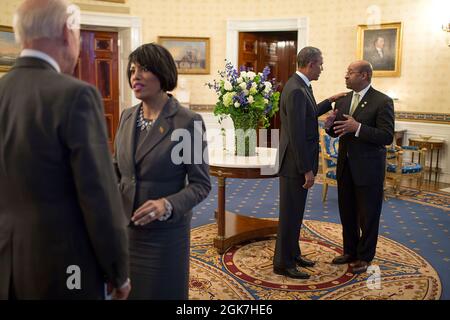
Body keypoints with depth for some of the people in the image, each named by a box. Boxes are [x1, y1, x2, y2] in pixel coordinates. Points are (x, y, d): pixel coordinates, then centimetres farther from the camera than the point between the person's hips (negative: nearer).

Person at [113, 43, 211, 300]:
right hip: (125, 229, 5)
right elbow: (117, 169, 13)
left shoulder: (188, 122, -13)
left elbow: (201, 184, -11)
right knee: (126, 291, 18)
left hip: (165, 233, -5)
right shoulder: (127, 117, 5)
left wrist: (167, 205, -27)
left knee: (162, 292, 12)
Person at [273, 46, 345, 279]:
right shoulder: (296, 90, -21)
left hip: (298, 163, 10)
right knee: (290, 214, 2)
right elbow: (296, 135, -25)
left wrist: (329, 102, 26)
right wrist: (307, 170, -22)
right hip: (295, 165, -10)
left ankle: (292, 254, 35)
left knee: (295, 212, 20)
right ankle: (283, 263, 16)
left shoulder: (299, 86, 10)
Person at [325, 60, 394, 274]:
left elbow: (387, 136, -18)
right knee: (347, 212, 16)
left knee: (368, 215, 7)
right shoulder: (343, 100, 8)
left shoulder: (382, 102, -11)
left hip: (368, 168, -6)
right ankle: (350, 252, 33)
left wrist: (358, 127, -27)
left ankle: (364, 257, 24)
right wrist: (330, 124, -10)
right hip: (345, 166, 6)